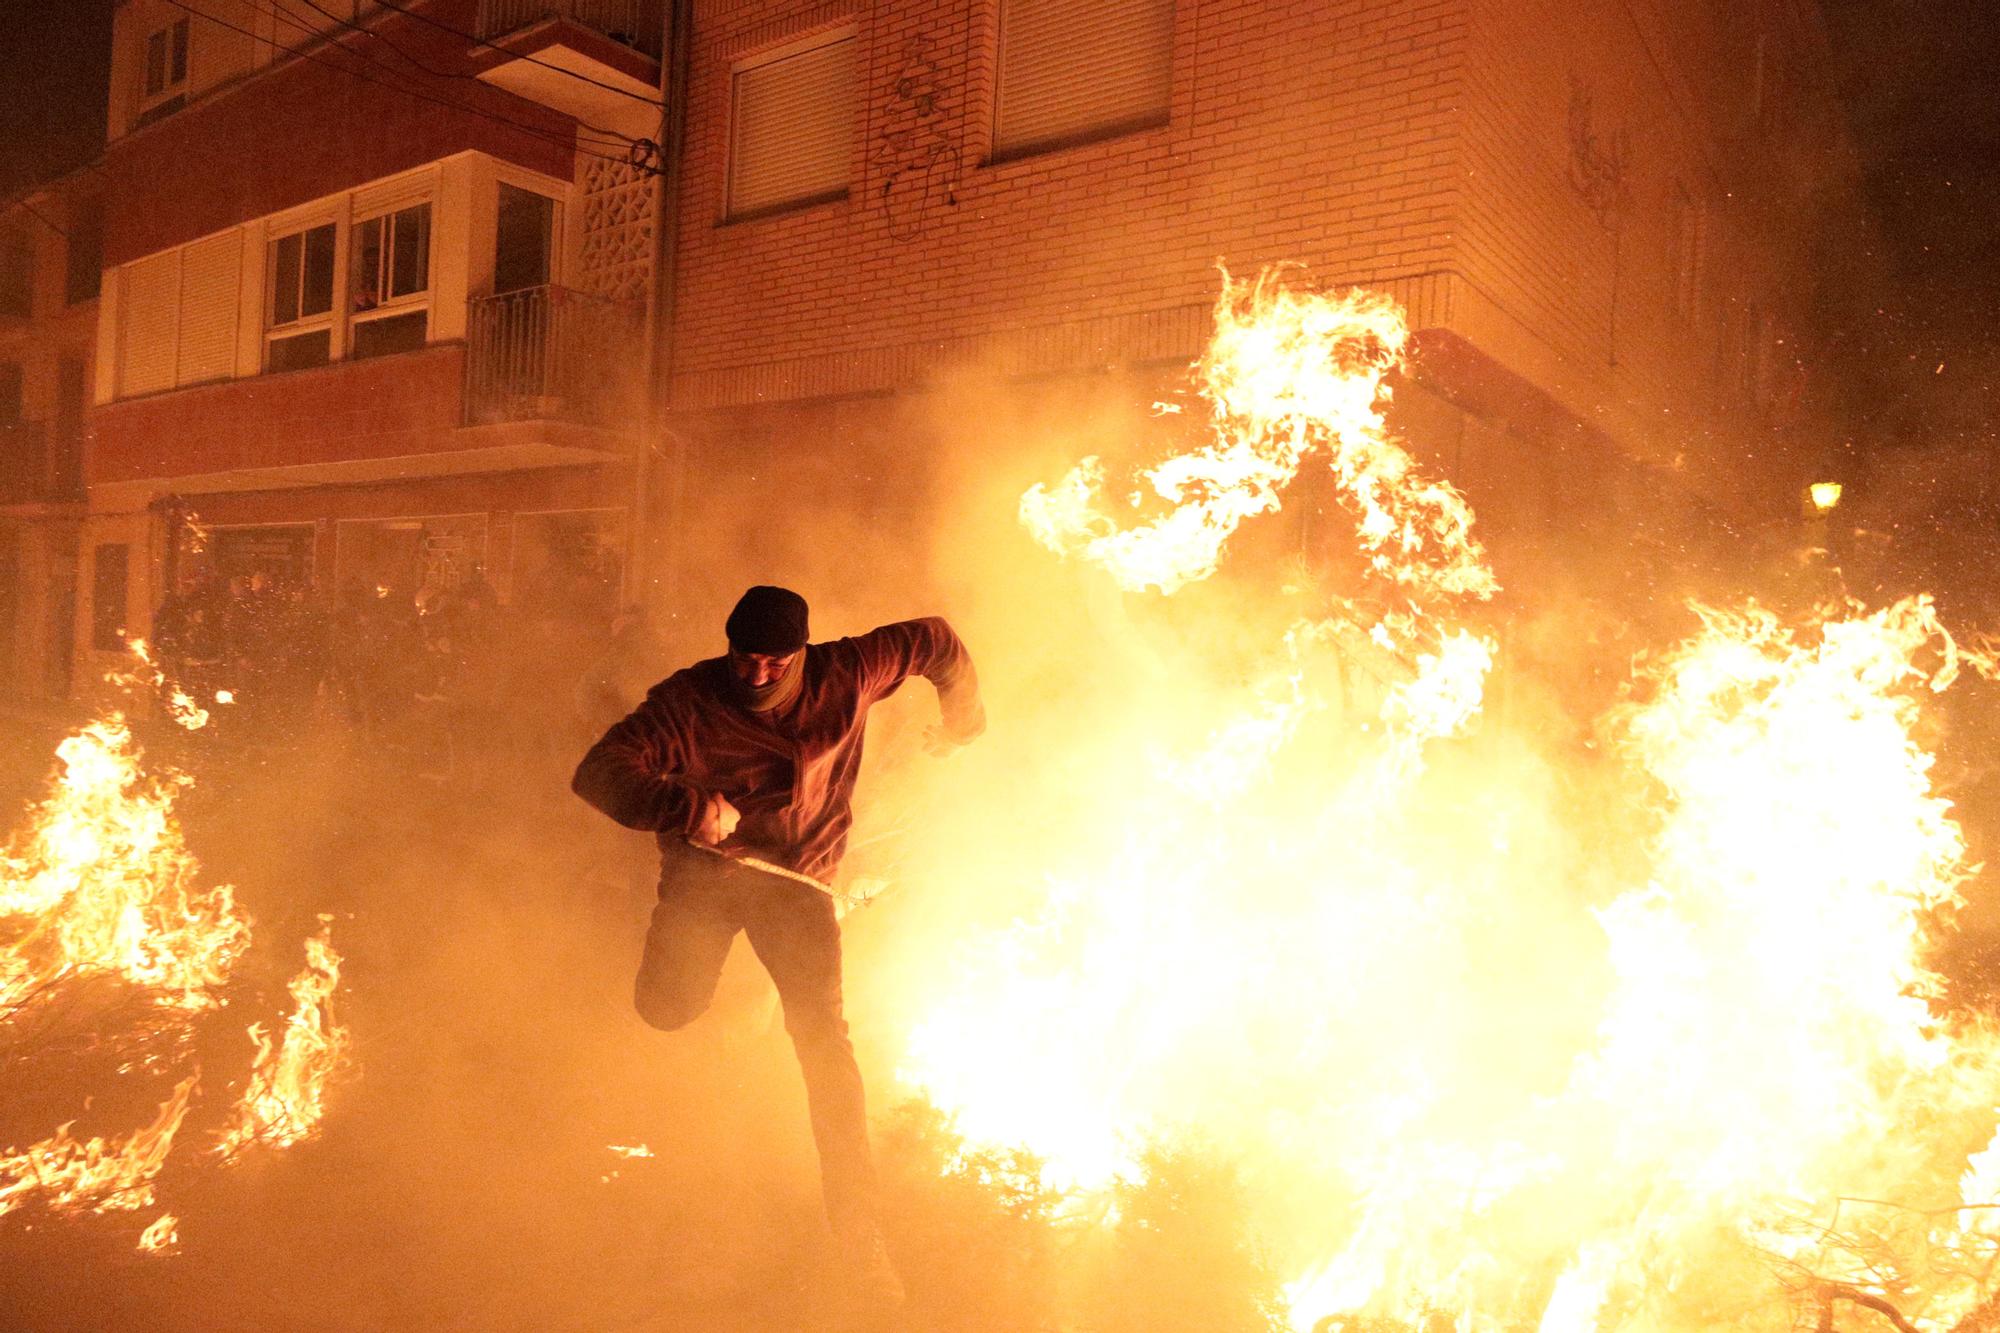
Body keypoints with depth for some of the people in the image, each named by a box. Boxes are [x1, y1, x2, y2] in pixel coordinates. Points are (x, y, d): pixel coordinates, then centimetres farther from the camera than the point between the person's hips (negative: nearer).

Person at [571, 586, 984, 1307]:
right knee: (666, 1009, -13)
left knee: (822, 1031, -16)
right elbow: (598, 772, -26)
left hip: (798, 876, -1)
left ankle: (855, 1223, -4)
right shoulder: (687, 701, -16)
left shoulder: (846, 674, -10)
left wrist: (961, 721, 18)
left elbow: (938, 641, 5)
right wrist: (684, 804, -43)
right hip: (706, 869, 1)